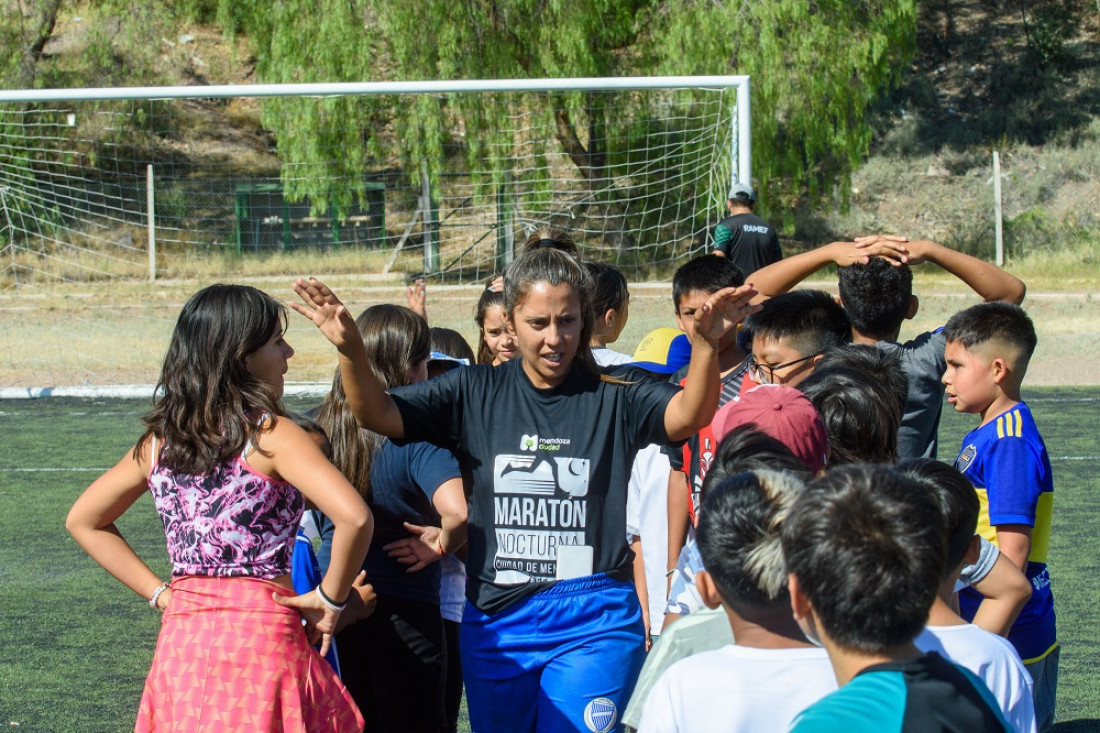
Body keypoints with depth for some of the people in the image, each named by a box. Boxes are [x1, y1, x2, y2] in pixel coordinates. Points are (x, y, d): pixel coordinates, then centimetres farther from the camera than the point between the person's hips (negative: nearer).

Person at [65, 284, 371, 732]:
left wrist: (160, 593, 13)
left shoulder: (161, 438, 8)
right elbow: (354, 517, -23)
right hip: (260, 635, -6)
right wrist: (331, 600, -8)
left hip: (179, 640, 6)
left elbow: (83, 521, 18)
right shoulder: (270, 434, -10)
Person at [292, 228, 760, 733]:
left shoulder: (613, 397, -3)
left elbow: (687, 415, -21)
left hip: (591, 626, -3)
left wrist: (705, 346, -41)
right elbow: (378, 413, -2)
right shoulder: (477, 393, 4)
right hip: (494, 624, 4)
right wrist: (350, 350, -22)